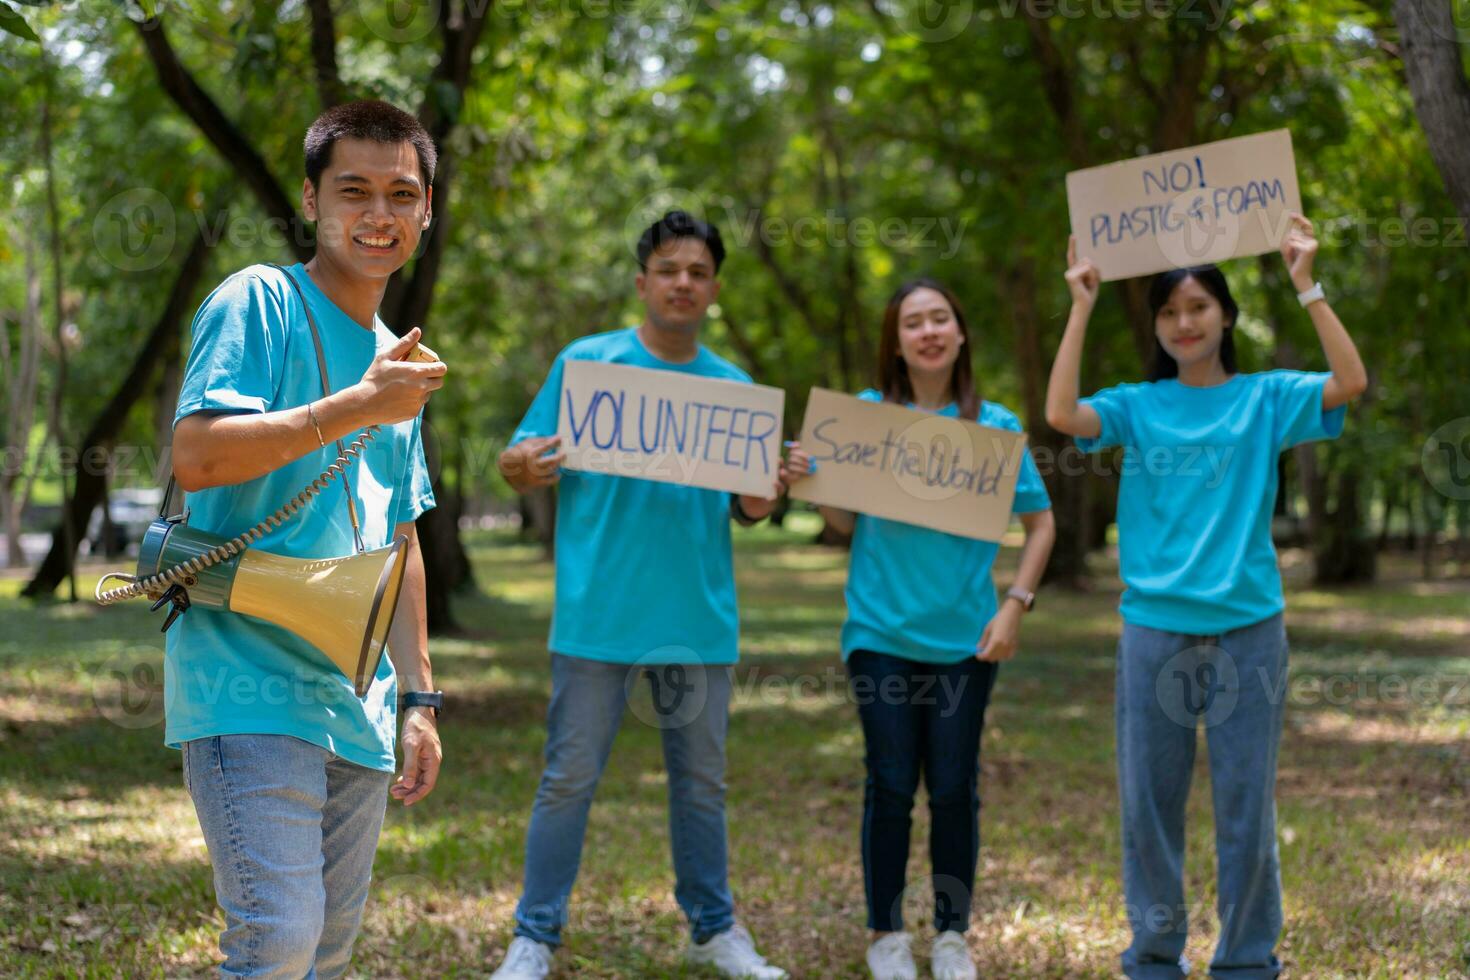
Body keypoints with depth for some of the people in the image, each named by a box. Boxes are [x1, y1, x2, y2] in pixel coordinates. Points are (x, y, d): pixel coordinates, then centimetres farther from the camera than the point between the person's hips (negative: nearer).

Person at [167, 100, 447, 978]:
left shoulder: (399, 362, 19)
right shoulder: (260, 302, -3)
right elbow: (196, 458, -16)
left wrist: (417, 697, 20)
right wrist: (357, 407, -21)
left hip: (358, 706, 7)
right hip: (251, 684, -7)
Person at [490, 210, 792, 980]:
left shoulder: (734, 388, 10)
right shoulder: (585, 362, 1)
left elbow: (745, 507, 13)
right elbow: (523, 463, 1)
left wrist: (761, 499, -9)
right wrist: (525, 469, -22)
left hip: (700, 617, 3)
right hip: (599, 614, -3)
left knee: (702, 778, 13)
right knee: (570, 777, 2)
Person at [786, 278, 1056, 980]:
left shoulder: (995, 425, 1)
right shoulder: (866, 416, 1)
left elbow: (1040, 522, 7)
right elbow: (846, 524, 5)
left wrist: (1015, 605, -3)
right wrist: (812, 480, -14)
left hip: (964, 635, 1)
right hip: (882, 630, -1)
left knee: (954, 786, 5)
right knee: (891, 784, 2)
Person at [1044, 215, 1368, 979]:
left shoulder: (1266, 398, 6)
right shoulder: (1137, 407, 7)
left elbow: (1350, 382, -10)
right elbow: (1061, 414, -11)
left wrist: (1305, 283, -11)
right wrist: (1082, 307, -7)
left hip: (1246, 629, -1)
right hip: (1154, 629, 1)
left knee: (1246, 808, 5)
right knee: (1148, 806, 7)